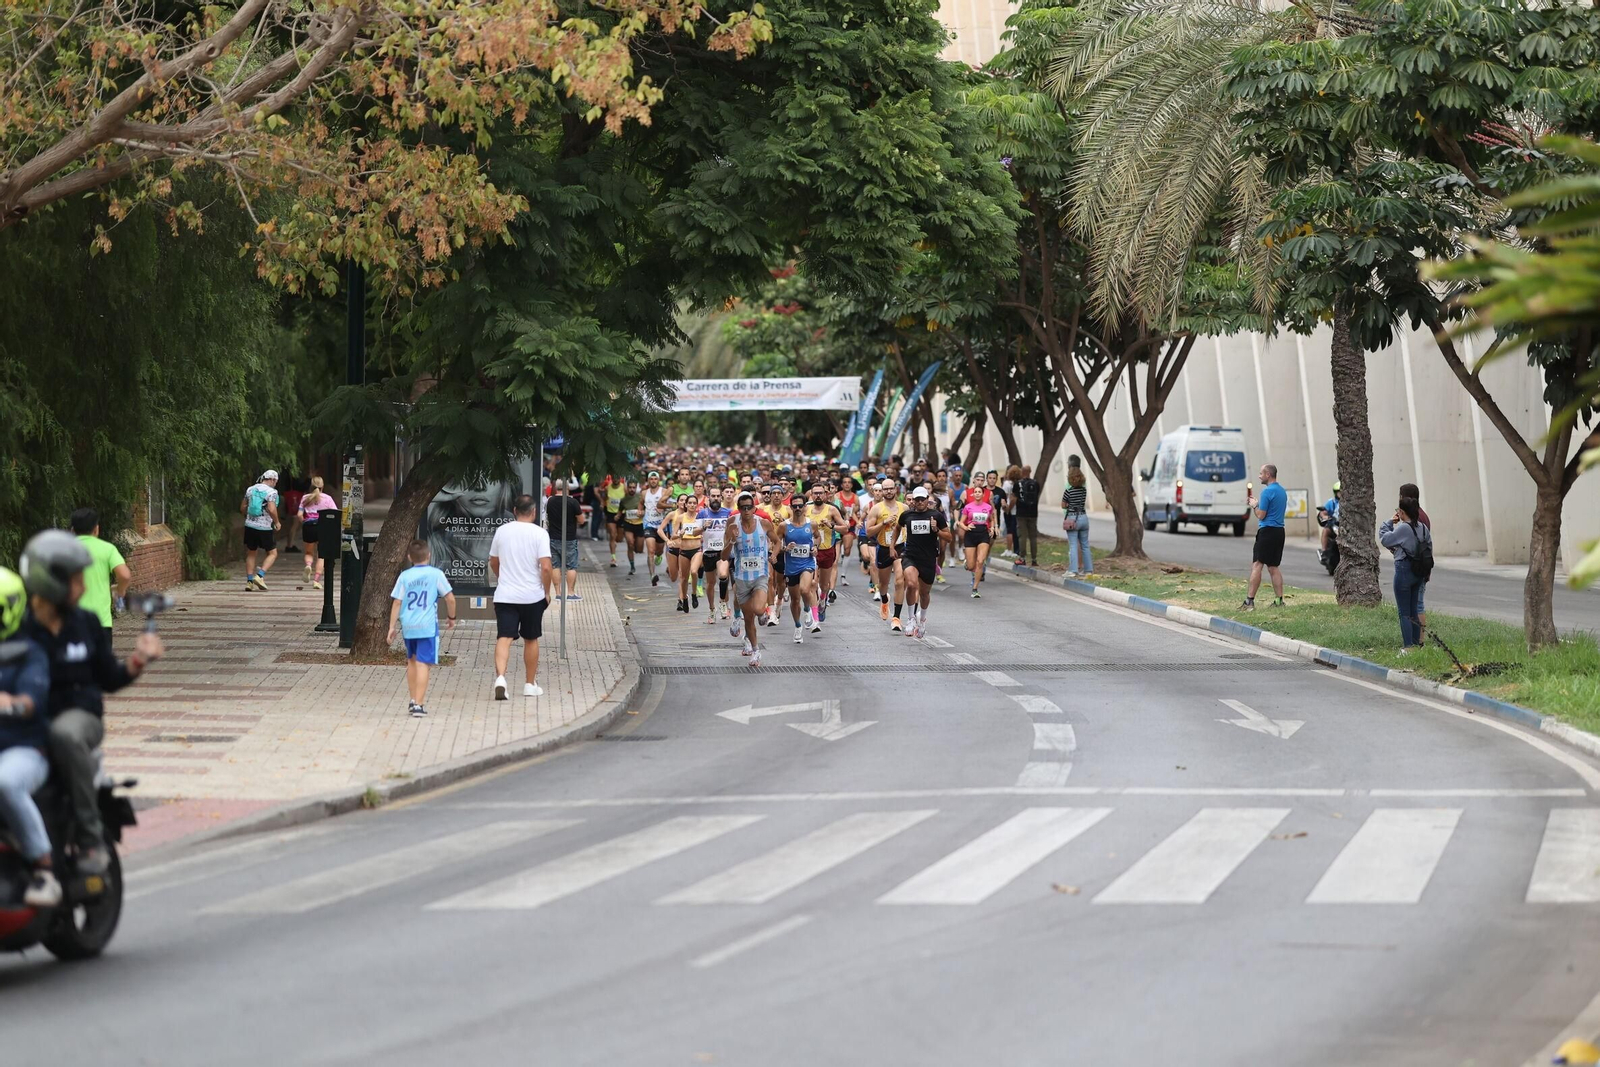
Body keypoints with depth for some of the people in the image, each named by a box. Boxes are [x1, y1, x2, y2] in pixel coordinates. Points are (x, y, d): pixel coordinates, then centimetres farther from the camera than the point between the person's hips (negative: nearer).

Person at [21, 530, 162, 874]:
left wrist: (138, 661, -1)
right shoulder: (17, 629, 1)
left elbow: (108, 679, 17)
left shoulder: (86, 624, 11)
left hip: (80, 715, 1)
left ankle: (91, 837, -30)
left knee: (65, 734, -38)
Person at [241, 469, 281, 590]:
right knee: (272, 553, 8)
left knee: (251, 553, 15)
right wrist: (277, 522, -7)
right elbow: (271, 509, -21)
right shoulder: (271, 492, -9)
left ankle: (249, 581, 10)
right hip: (265, 528, -5)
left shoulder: (250, 489, 9)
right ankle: (260, 576, -9)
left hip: (250, 526, 5)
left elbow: (242, 508, 12)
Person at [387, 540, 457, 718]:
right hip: (428, 626, -3)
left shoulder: (404, 576, 4)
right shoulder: (436, 574, -1)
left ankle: (413, 699, 25)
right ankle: (418, 704, -13)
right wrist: (451, 617, 17)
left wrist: (392, 627, 6)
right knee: (423, 663, -6)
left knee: (411, 661, 20)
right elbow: (450, 598, 0)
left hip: (407, 625, 3)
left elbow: (397, 603, 1)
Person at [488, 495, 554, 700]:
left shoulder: (501, 531, 4)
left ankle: (500, 677, -27)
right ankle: (530, 685, 23)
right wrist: (547, 592, -1)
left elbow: (493, 562, 16)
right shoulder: (539, 534, -8)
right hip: (532, 596, -1)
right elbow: (546, 567, -15)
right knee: (531, 640, 14)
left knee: (504, 638, -5)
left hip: (504, 596, 1)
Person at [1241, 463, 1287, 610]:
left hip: (1267, 531, -9)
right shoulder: (1282, 491, 15)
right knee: (1273, 567, 11)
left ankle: (1250, 601, -13)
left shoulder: (1267, 491, -14)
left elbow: (1261, 515, -13)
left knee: (1257, 565, -9)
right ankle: (1279, 600, 6)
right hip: (1279, 531, 9)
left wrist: (1255, 505, 5)